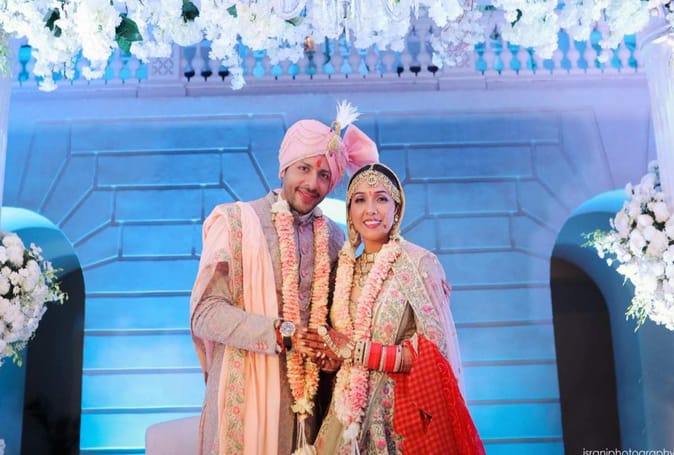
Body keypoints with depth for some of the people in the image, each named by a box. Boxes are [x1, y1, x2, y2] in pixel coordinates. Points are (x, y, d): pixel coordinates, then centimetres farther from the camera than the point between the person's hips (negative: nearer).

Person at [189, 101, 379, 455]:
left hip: (309, 396, 4)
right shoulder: (235, 221, -6)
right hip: (246, 394, -3)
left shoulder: (333, 237, 7)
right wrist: (280, 333, -17)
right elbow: (206, 312, -10)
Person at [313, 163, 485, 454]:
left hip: (402, 414, -4)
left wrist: (357, 351, -18)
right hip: (349, 415, 4)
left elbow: (434, 350, -14)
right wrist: (329, 352, -8)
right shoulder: (346, 269, 5)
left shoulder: (419, 263, -11)